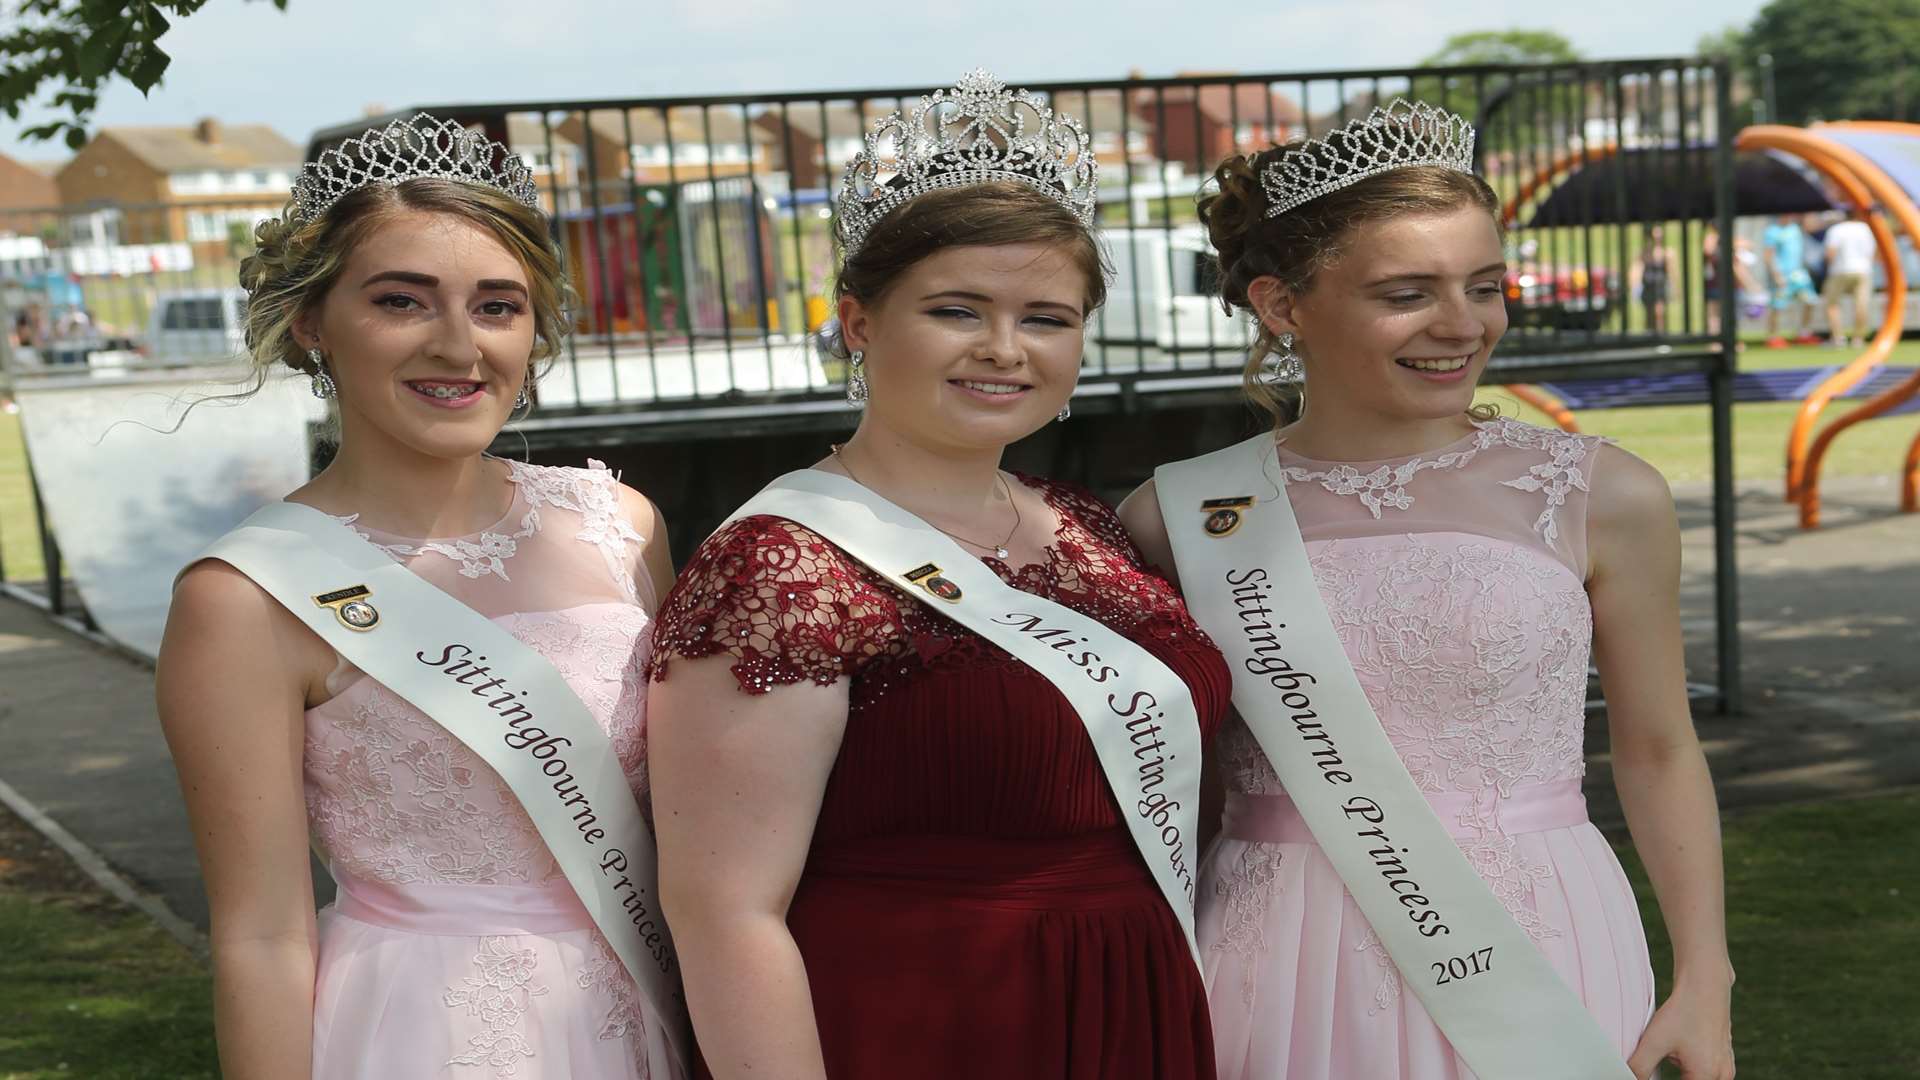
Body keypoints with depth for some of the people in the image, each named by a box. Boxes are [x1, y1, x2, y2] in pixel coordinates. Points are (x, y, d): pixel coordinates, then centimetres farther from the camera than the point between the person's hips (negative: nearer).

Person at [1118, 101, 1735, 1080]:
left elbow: (1657, 754, 5)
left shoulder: (1602, 499, -4)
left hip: (1543, 965, 0)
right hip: (1290, 983, 0)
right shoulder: (1177, 518, -3)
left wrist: (1704, 985, 1)